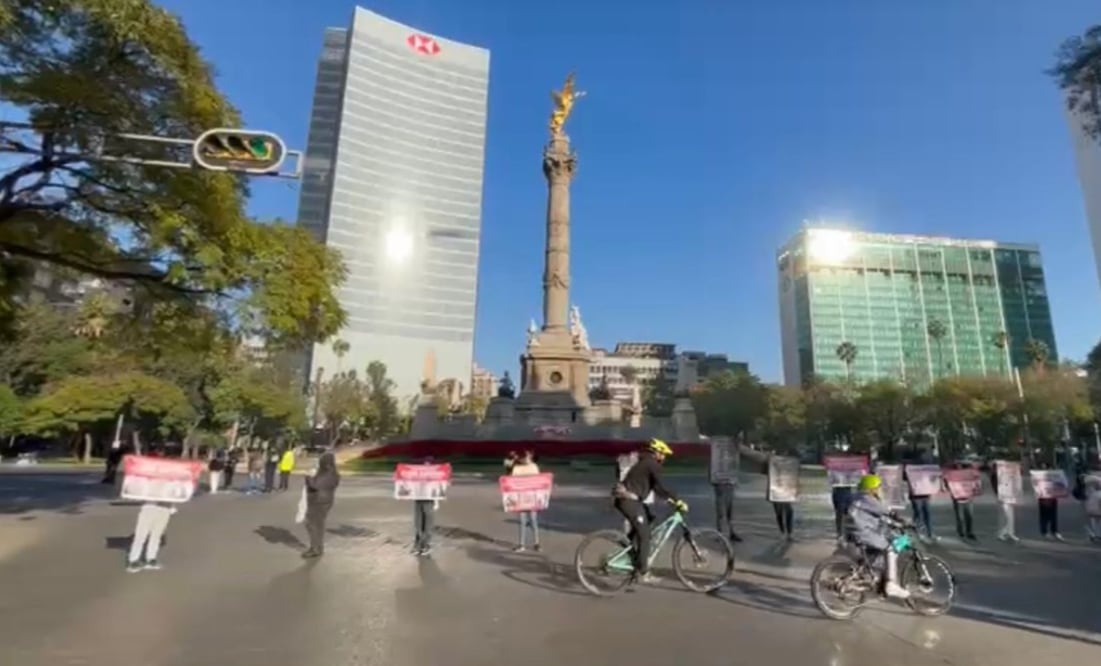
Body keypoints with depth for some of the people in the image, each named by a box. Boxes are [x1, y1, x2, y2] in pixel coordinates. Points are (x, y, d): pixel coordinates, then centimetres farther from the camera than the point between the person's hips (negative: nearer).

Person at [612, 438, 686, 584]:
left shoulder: (645, 463, 21)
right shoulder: (652, 464, -8)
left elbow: (655, 487, 24)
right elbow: (660, 487, -16)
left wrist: (669, 499, 17)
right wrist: (678, 502, -14)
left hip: (625, 499, 10)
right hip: (629, 500, -10)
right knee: (644, 535, -2)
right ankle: (643, 573, 4)